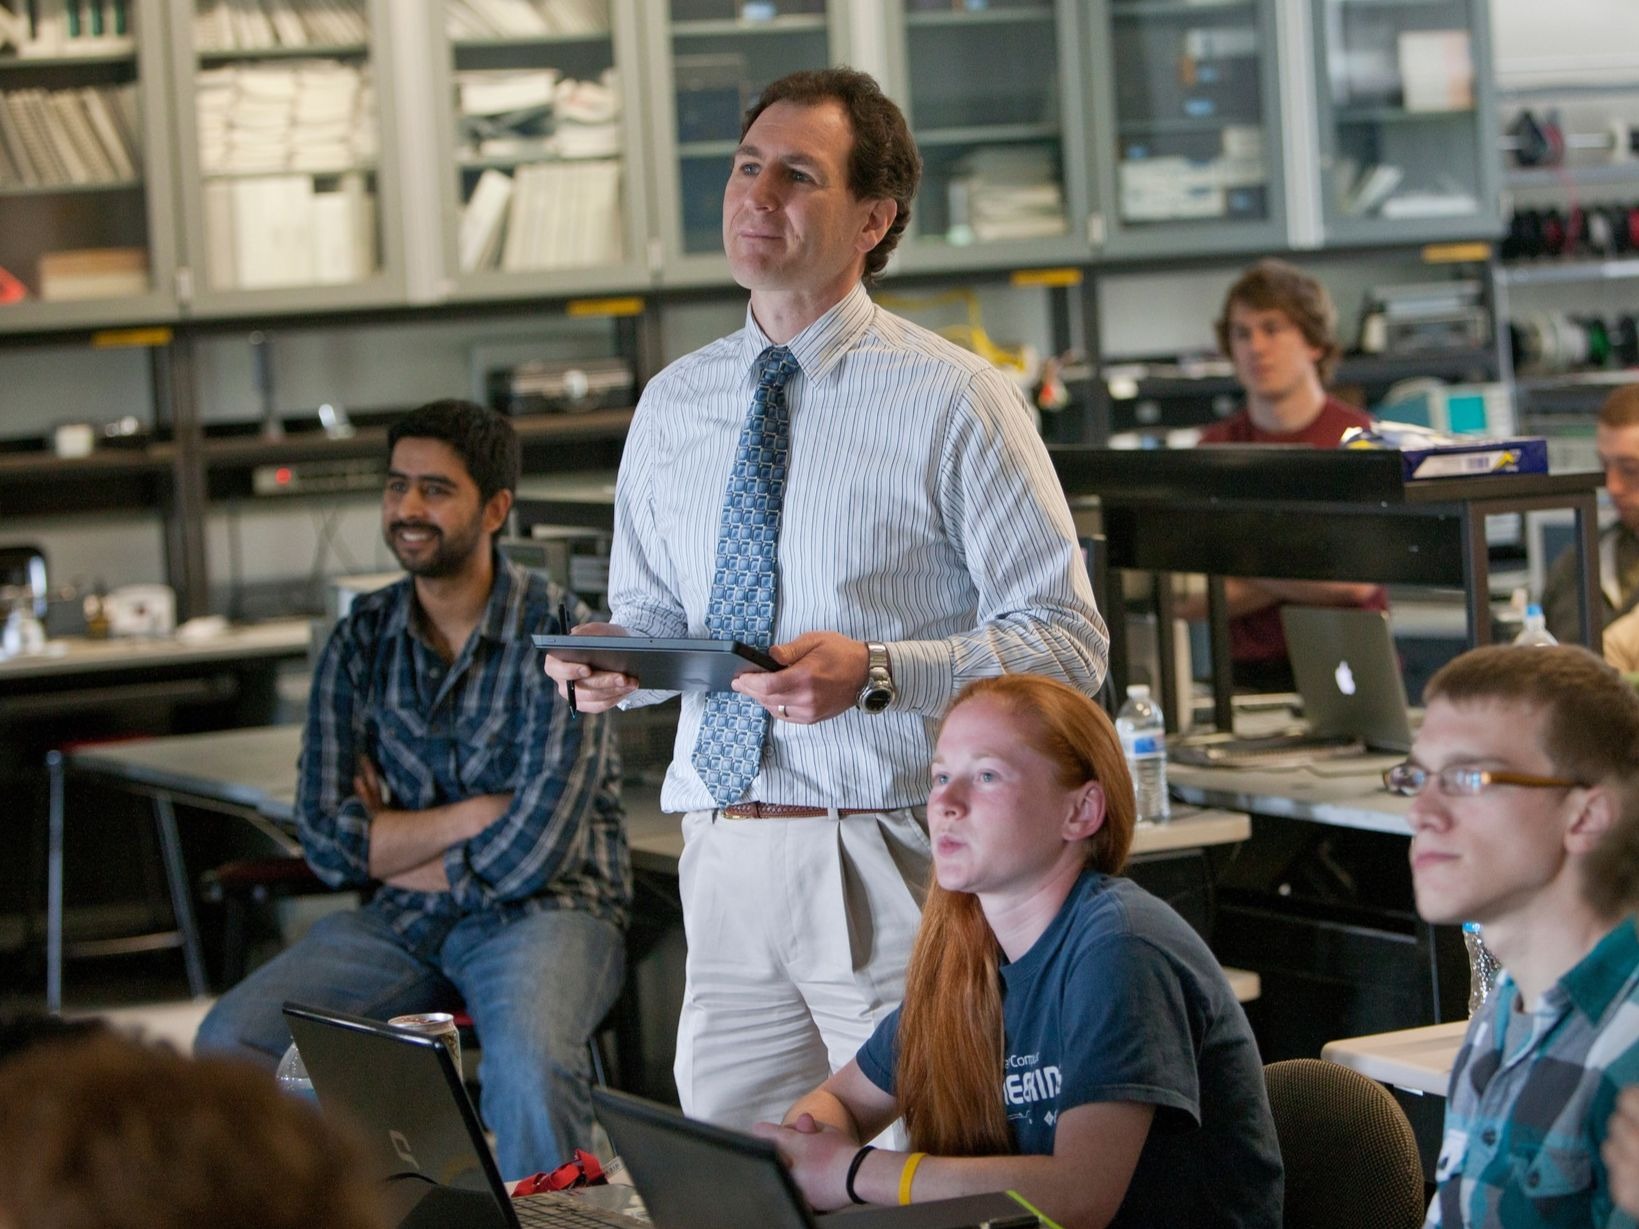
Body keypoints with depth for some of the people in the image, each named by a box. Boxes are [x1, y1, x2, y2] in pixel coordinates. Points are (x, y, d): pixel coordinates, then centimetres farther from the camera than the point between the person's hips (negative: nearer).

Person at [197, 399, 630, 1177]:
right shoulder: (361, 641, 6)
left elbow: (527, 856, -17)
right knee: (230, 1040, -17)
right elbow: (327, 842, -3)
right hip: (401, 923, 5)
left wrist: (391, 845, -3)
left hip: (542, 912, -5)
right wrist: (481, 812, -11)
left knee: (528, 1066, -37)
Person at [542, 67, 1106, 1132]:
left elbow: (1068, 642, -7)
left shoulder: (954, 400, -5)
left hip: (890, 861, -5)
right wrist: (616, 656, -3)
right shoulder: (672, 405, 13)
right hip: (724, 859, 5)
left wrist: (876, 673, -20)